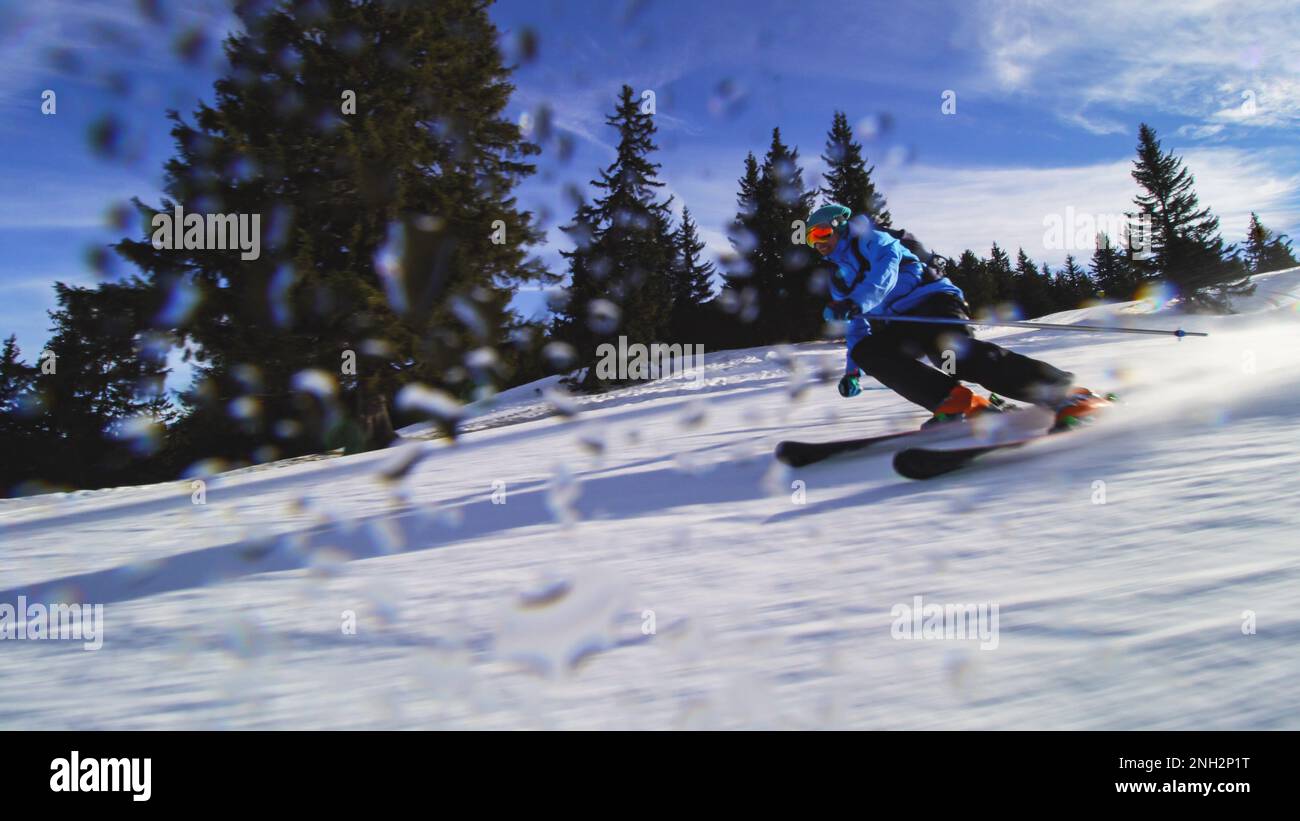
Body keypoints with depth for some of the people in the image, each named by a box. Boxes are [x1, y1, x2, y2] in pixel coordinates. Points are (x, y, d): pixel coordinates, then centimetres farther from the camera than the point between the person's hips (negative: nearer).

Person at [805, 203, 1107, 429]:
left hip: (929, 299, -8)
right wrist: (852, 371, 35)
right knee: (866, 350, -21)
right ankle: (960, 402, -35)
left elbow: (887, 262, -13)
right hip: (902, 327, 8)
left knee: (958, 353, -34)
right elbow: (858, 327, 42)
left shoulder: (863, 238, 9)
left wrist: (856, 302, -26)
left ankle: (1069, 396, -41)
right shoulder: (840, 279, 33)